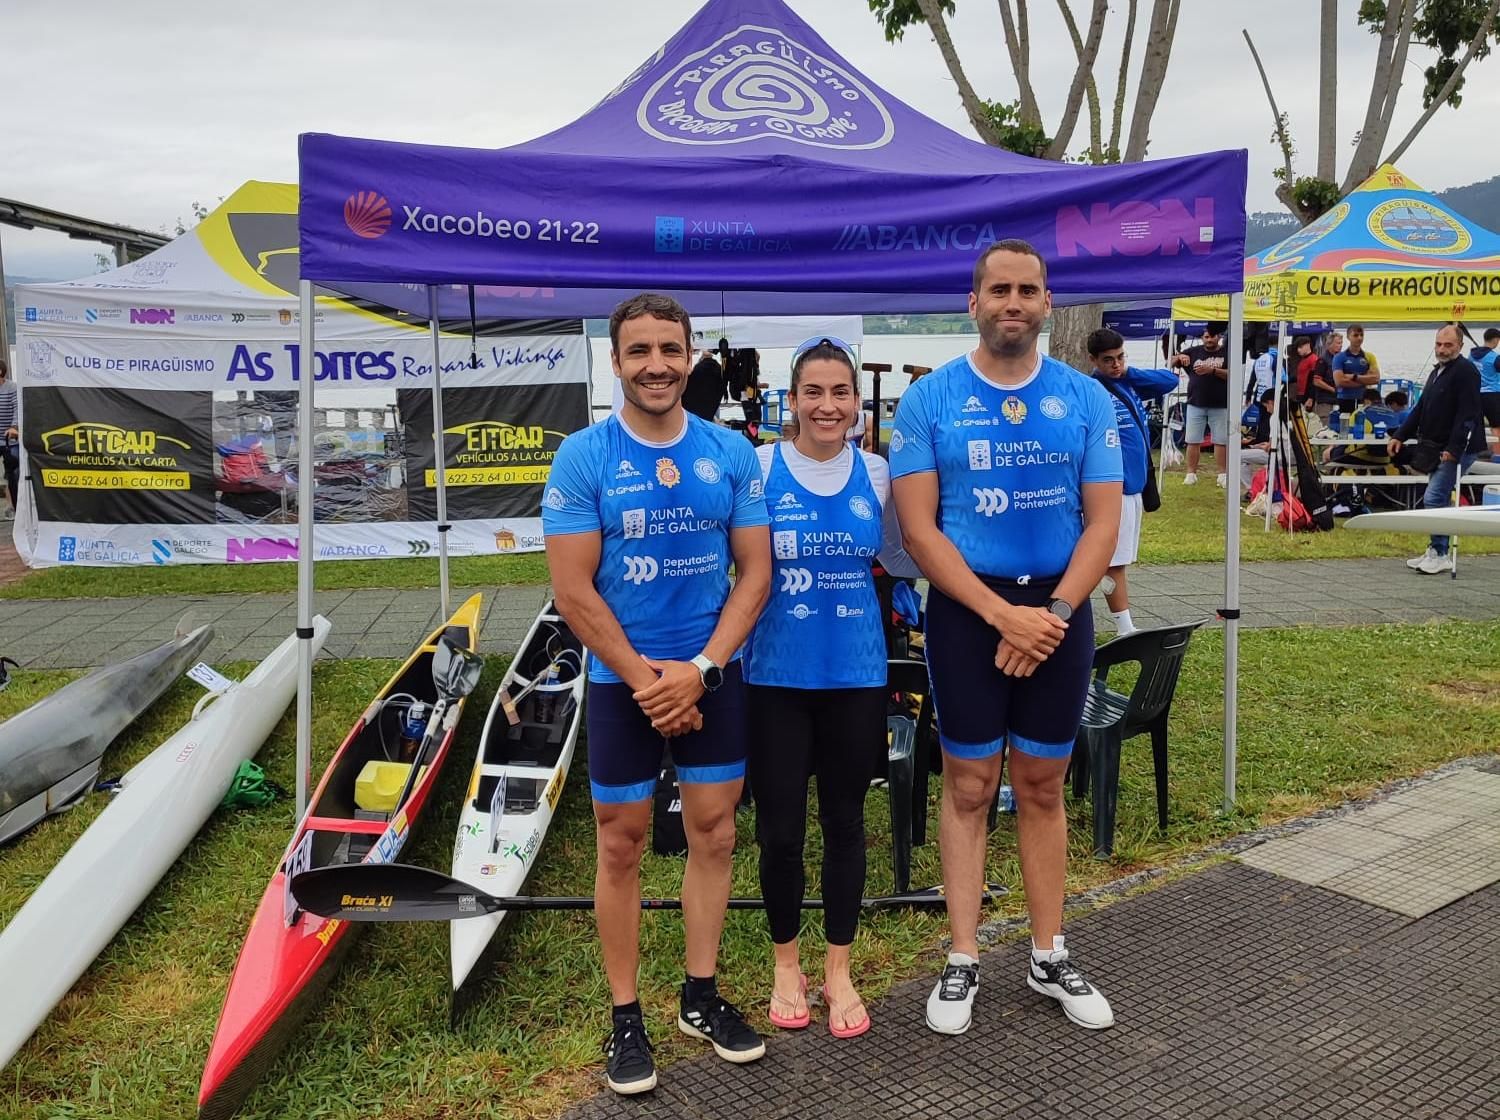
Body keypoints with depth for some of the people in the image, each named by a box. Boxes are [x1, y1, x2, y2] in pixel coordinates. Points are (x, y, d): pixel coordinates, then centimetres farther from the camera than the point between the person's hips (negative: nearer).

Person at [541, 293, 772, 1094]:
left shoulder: (732, 454, -1)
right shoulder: (583, 457, -7)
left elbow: (755, 571, -1)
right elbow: (573, 590, -10)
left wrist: (699, 668, -12)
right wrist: (647, 679, -12)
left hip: (714, 674, 3)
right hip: (623, 681, -2)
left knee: (713, 832, 10)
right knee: (621, 845, 6)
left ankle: (701, 997, 27)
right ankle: (625, 1016, 20)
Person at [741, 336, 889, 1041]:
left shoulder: (878, 475, 1)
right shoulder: (759, 467, -6)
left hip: (856, 673, 2)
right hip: (777, 674, -2)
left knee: (845, 822, 12)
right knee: (780, 828, 6)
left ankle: (838, 970, 29)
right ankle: (786, 965, 29)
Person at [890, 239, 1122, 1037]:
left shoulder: (1086, 399, 2)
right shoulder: (929, 400, -4)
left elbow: (1103, 522, 0)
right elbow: (919, 530, -9)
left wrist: (1054, 611, -14)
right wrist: (1003, 613, -16)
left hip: (1060, 609, 2)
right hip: (967, 610, -2)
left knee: (1042, 786, 12)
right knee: (969, 786, 5)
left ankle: (1049, 957, 25)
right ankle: (962, 962, 16)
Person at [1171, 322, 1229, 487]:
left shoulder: (1227, 353, 3)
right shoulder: (1194, 351, 8)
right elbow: (1171, 363, 6)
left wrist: (1212, 370, -21)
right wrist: (1179, 357, -15)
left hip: (1220, 406, -2)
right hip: (1196, 404, 2)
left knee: (1221, 441, 2)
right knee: (1193, 441, 3)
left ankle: (1223, 474, 8)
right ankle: (1191, 473, 8)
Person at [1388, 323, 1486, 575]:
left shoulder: (1466, 371, -12)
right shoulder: (1437, 371, 17)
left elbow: (1467, 415, -20)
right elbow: (1421, 408, 22)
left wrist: (1454, 449, -24)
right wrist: (1400, 436, 14)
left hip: (1458, 450, -9)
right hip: (1438, 448, 9)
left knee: (1434, 499, -14)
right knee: (1440, 500, 12)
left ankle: (1440, 554, -7)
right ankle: (1436, 552, 19)